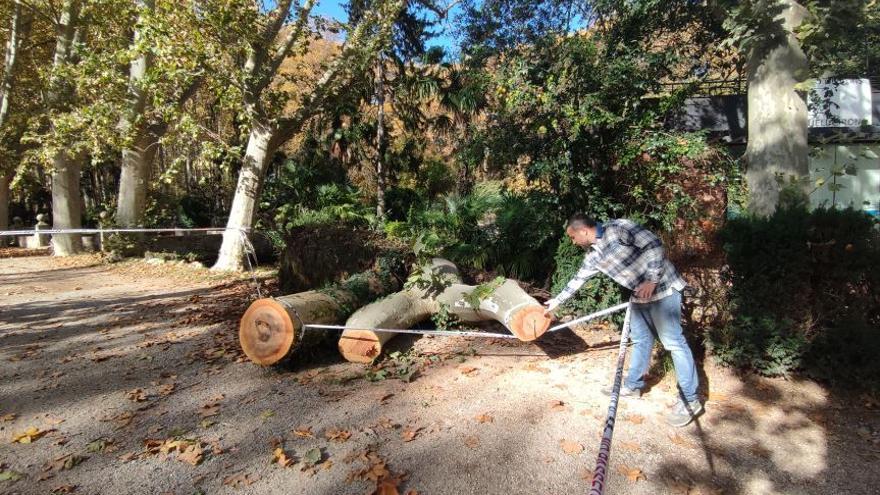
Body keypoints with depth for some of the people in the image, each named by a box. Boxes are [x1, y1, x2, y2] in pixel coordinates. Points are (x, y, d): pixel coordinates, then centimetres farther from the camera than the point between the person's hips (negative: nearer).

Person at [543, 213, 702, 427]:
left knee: (673, 341, -6)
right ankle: (632, 385, 29)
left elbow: (654, 244, -21)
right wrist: (557, 301, 27)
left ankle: (690, 400, 2)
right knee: (640, 339, 16)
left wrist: (651, 280, -25)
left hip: (662, 288, -8)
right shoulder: (593, 257, 8)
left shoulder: (618, 228, -18)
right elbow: (578, 279, 20)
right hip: (639, 295, 9)